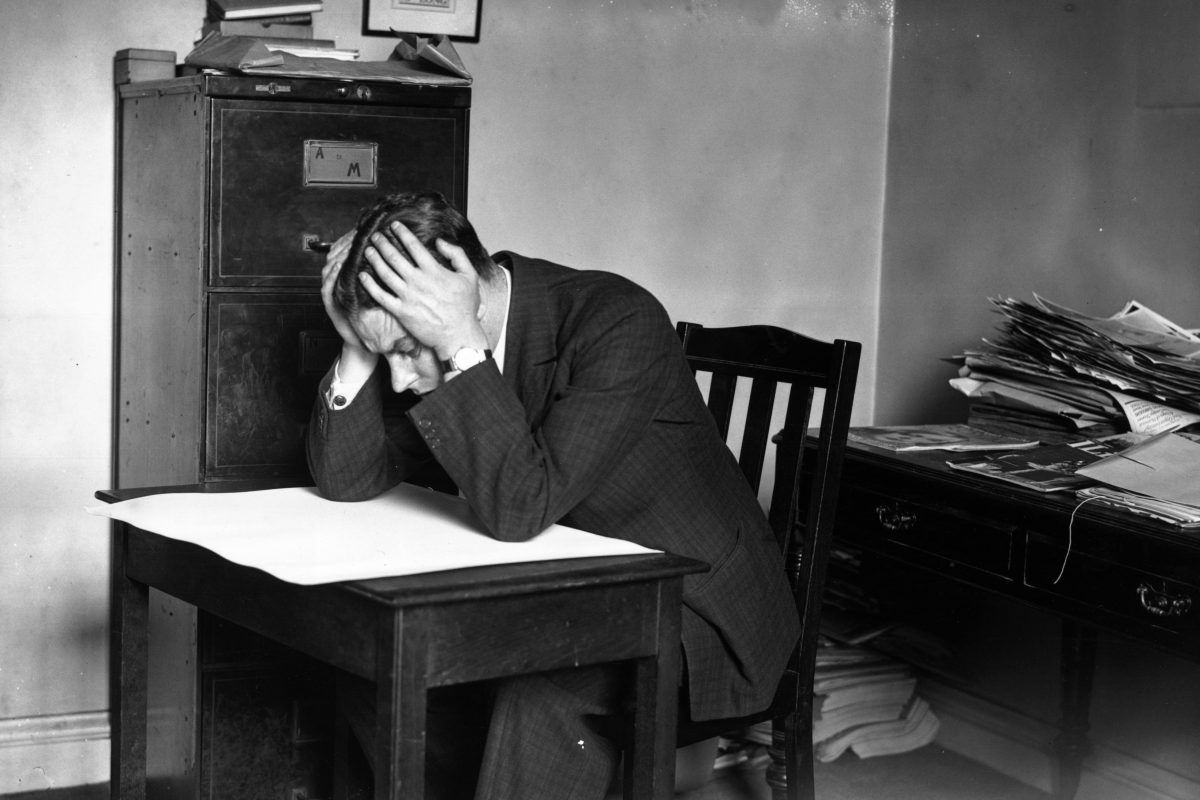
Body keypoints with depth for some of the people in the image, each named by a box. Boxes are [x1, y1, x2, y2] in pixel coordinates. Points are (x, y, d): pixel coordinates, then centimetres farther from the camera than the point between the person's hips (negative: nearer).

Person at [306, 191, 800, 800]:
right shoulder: (448, 350, -5)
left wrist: (460, 345, -35)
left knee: (541, 693, -30)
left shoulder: (619, 324, -27)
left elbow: (519, 510, -33)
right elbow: (348, 482, -3)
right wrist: (358, 350, -16)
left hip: (692, 604, -7)